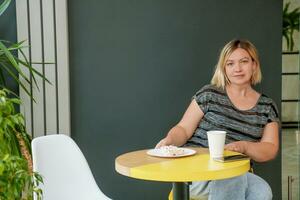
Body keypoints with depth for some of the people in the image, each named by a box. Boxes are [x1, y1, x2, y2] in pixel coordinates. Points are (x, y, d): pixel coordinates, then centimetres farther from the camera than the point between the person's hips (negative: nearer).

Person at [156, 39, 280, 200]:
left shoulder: (267, 106, 14)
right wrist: (169, 140, -18)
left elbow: (270, 149, 5)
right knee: (233, 178, -35)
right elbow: (183, 129, 6)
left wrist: (243, 146, -16)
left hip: (238, 173, 3)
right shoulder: (209, 94, 7)